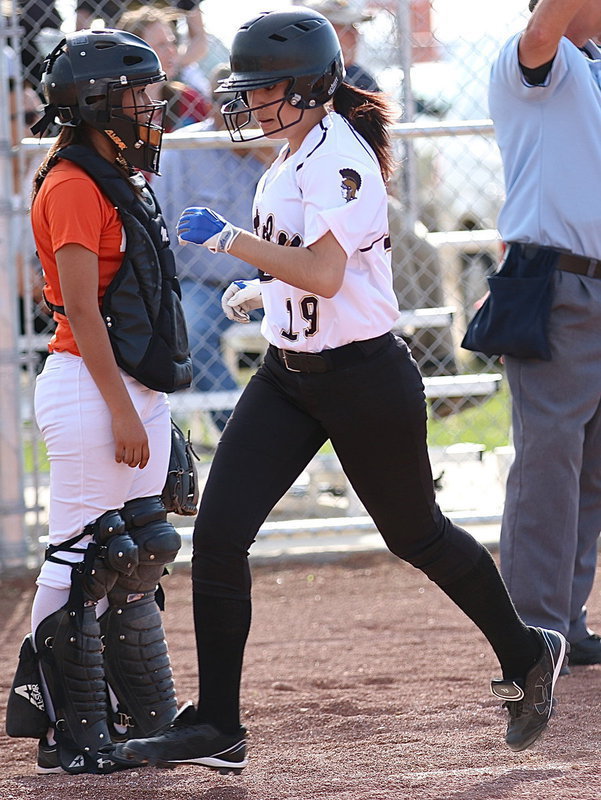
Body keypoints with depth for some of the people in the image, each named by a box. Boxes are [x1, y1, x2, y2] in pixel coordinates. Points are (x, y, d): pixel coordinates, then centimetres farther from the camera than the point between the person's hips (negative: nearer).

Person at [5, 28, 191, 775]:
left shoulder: (122, 182, 17)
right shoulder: (74, 187, -12)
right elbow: (82, 310, -17)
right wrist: (122, 410, -20)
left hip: (134, 388, 10)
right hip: (89, 386, -10)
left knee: (133, 559, 14)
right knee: (81, 559, -7)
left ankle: (145, 721, 21)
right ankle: (72, 736, -4)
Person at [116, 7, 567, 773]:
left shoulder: (338, 157, -20)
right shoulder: (294, 155, 9)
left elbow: (324, 274, -31)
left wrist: (229, 239, -29)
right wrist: (261, 290, 25)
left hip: (363, 378, -8)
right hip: (289, 374, 9)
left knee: (415, 534, 9)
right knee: (218, 531, -5)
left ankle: (525, 654, 35)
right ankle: (216, 726, -2)